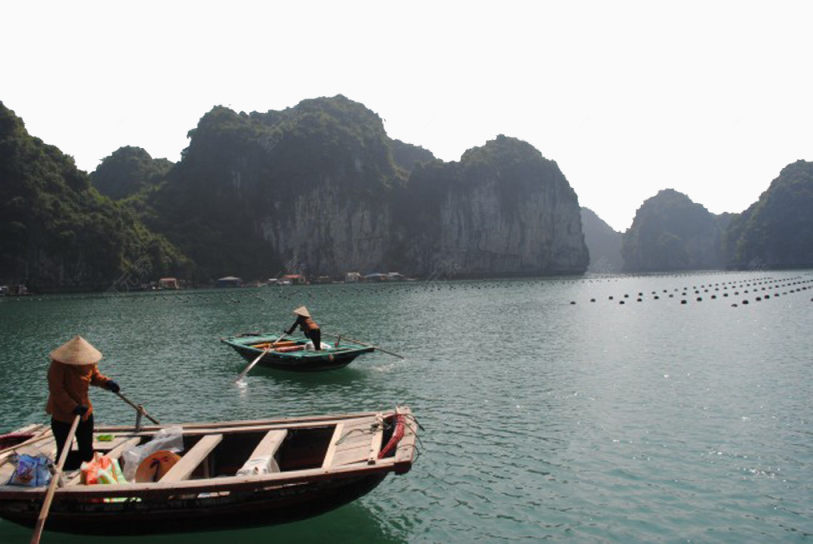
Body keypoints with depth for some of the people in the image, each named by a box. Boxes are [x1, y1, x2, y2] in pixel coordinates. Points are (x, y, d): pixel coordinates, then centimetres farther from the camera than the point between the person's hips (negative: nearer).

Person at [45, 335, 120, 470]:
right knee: (65, 457, 2)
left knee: (87, 454, 15)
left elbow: (95, 375, 11)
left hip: (85, 413, 5)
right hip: (63, 416, -5)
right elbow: (56, 390, -24)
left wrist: (107, 382, -10)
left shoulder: (88, 361, -6)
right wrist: (73, 407, -33)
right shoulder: (58, 364, -23)